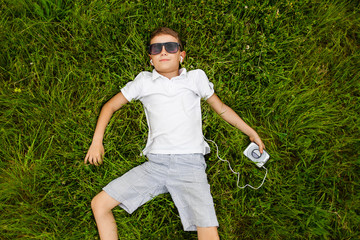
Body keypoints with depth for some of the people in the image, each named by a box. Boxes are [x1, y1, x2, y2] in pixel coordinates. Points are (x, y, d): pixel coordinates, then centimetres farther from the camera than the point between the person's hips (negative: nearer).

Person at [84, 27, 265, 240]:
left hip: (190, 164, -1)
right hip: (155, 164, 2)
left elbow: (221, 109, 21)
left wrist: (252, 133, 23)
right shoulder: (144, 81, 12)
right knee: (99, 204, -5)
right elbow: (111, 106, 20)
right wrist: (97, 141, 9)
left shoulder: (196, 78, 12)